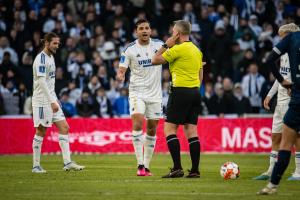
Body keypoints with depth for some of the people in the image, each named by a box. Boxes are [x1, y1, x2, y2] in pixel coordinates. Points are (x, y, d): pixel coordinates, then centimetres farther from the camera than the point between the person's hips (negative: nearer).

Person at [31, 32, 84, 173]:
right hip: (42, 100, -9)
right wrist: (52, 101, -24)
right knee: (41, 132, -3)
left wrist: (54, 100, 19)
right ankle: (36, 166, 5)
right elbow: (41, 82, -22)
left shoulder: (50, 57, 15)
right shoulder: (41, 59, -15)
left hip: (51, 100, 9)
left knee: (64, 128, 1)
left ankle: (67, 162, -2)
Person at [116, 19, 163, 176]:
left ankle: (146, 166, 14)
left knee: (152, 129, 5)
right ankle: (140, 165, -19)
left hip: (155, 93, 3)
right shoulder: (129, 49, -4)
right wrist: (120, 75, -28)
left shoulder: (159, 45, 3)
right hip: (137, 92, -3)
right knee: (138, 123, -21)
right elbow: (121, 70, -5)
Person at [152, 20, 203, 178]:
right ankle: (195, 170, 2)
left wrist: (166, 45, 1)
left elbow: (155, 60, -6)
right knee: (191, 131, 6)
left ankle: (177, 168, -13)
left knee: (169, 129, -4)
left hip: (180, 91, -8)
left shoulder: (178, 49, -11)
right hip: (195, 92, 8)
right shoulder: (196, 50, 15)